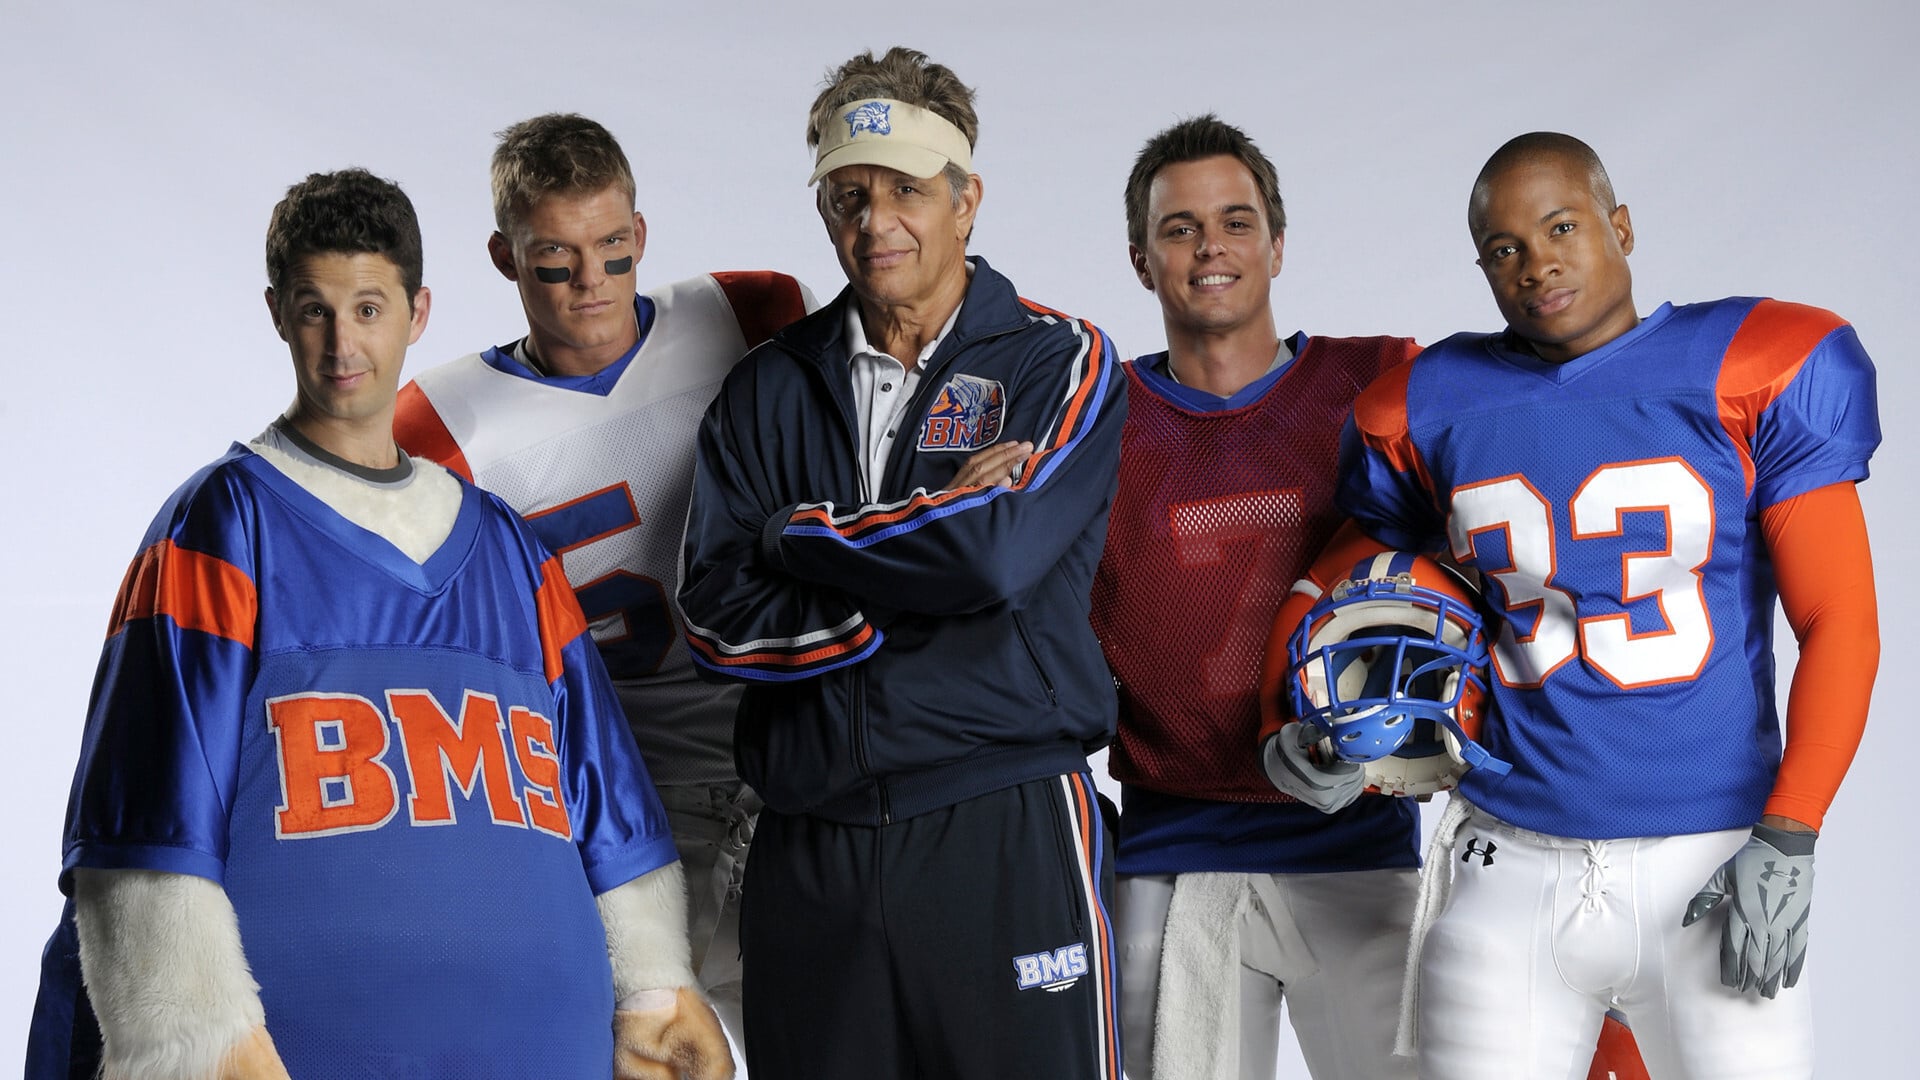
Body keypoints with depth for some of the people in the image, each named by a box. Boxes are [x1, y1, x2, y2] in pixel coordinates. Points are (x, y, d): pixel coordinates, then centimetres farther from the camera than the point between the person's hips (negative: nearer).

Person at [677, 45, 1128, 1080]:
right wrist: (923, 577, -10)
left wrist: (796, 533, -3)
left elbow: (998, 555, -14)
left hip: (1009, 837, -3)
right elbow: (716, 616, -1)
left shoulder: (1061, 363, 3)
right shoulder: (767, 391, 11)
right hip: (806, 850, 3)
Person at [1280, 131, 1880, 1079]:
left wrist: (1786, 840, -11)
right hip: (1512, 872, 2)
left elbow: (1839, 626, -4)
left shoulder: (1755, 377, -2)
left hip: (1710, 871, -2)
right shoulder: (1430, 409, 7)